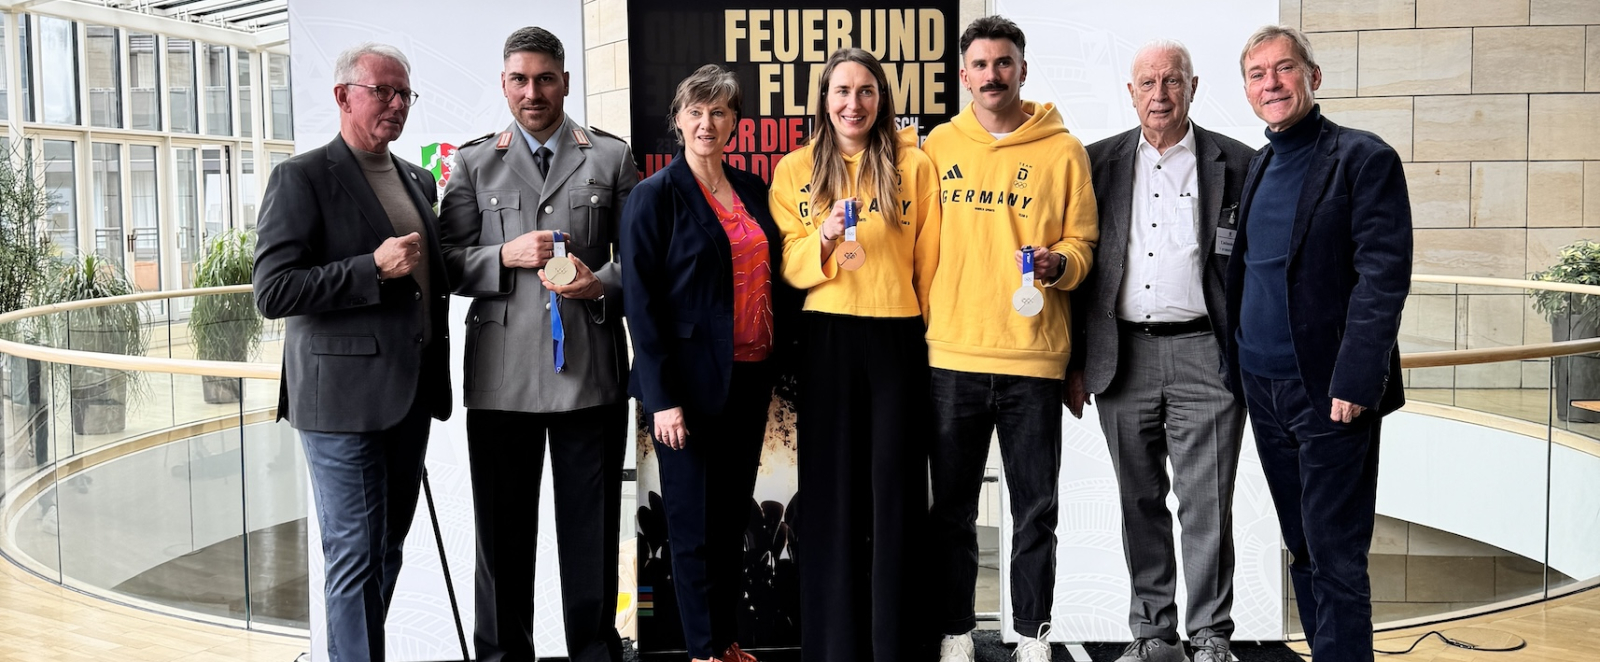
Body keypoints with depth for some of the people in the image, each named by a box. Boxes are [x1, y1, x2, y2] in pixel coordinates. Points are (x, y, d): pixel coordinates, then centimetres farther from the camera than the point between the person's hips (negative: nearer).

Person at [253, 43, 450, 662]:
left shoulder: (418, 180, 15)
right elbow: (273, 292, -14)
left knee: (387, 549, 14)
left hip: (410, 393, 7)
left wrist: (436, 378, 15)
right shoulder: (302, 177, -7)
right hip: (345, 397, -7)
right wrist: (373, 269, -21)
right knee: (356, 554, -3)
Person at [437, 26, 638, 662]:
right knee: (502, 531, 8)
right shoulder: (474, 163, 10)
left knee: (591, 530, 7)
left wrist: (600, 284, -12)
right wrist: (508, 256, -11)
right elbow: (448, 263, 6)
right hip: (501, 375, 1)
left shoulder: (612, 157, 8)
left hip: (589, 369, 0)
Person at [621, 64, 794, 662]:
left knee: (733, 517, 14)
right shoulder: (655, 196, -7)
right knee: (694, 524, 3)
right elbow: (640, 300, -11)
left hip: (749, 381, 6)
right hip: (692, 384, -6)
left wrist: (774, 374, 10)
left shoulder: (753, 191, 10)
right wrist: (662, 398, -16)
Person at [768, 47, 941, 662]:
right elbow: (787, 263, 3)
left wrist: (934, 331, 3)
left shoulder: (915, 165, 3)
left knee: (895, 486, 2)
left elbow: (929, 261, 5)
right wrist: (824, 237, -16)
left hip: (898, 339, -1)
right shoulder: (796, 169, 7)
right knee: (831, 488, 4)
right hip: (827, 339, 1)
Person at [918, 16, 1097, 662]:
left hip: (1033, 356, -1)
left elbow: (1082, 242, 5)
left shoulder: (1063, 150, 2)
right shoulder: (938, 147, 7)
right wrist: (919, 323, 5)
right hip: (952, 355, 2)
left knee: (1035, 510, 7)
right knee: (952, 507, 9)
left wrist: (1059, 263, -16)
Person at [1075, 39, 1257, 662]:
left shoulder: (1237, 163, 3)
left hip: (1204, 355, -2)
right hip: (1123, 356, 3)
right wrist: (1075, 362, 6)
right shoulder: (1100, 162, 9)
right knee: (1140, 504, 10)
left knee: (1206, 505, -2)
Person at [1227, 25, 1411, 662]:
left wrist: (1354, 380, -20)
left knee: (1335, 556, -3)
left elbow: (1384, 274, -13)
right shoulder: (1257, 167, 14)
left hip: (1328, 393, -7)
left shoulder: (1364, 158, -7)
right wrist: (1236, 366, 10)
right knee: (1302, 549, 14)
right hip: (1263, 388, 7)